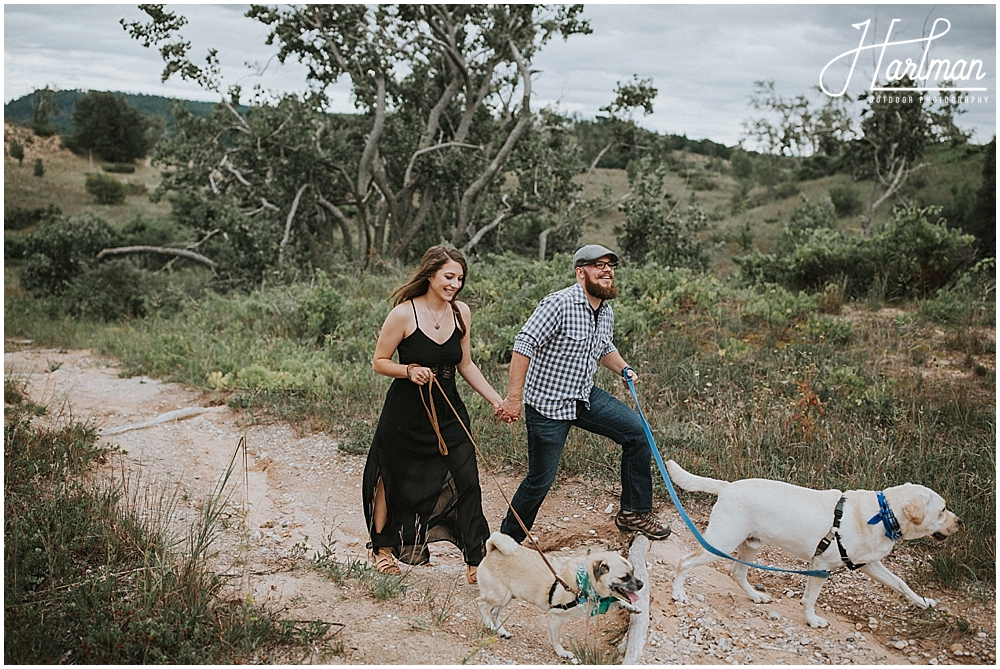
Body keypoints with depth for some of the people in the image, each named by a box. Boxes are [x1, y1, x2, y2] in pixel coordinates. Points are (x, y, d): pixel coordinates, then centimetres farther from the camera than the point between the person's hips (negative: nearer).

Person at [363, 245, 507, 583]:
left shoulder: (461, 313, 0)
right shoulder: (404, 314, -16)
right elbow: (379, 362, -8)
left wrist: (496, 399, 2)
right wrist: (409, 371, -26)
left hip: (448, 414, 4)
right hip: (405, 414, -4)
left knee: (467, 481, -4)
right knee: (394, 483, 14)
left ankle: (476, 561, 9)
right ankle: (381, 548, 38)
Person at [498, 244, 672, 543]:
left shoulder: (606, 312, 6)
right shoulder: (559, 304, -20)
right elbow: (524, 345, -25)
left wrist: (623, 368, 8)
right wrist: (513, 398, -28)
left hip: (586, 397, 8)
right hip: (547, 404, -8)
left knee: (638, 432, 1)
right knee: (541, 480, 0)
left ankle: (634, 512, 15)